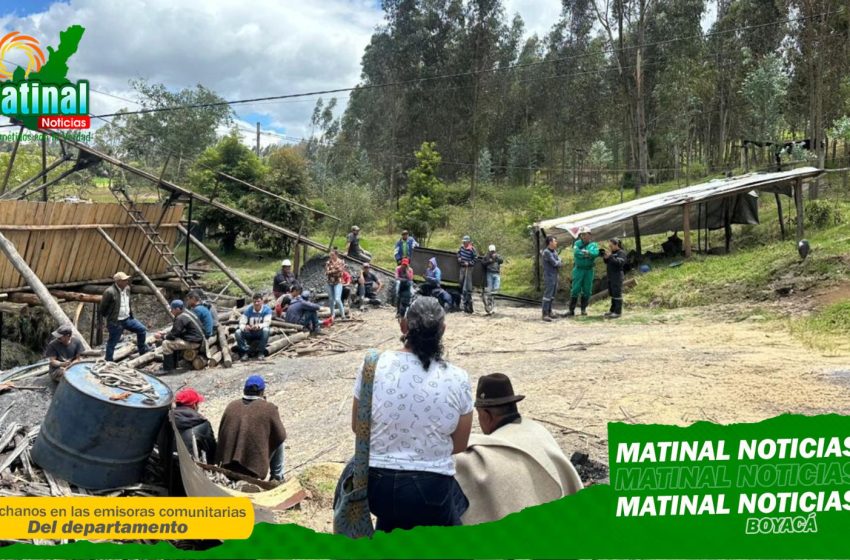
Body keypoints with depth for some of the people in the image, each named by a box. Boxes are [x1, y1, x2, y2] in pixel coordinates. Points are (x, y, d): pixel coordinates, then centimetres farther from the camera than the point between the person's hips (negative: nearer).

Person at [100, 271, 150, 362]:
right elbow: (103, 307, -13)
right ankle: (109, 361, 20)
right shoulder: (110, 292, -22)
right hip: (115, 322, -7)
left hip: (127, 318, 7)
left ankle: (142, 349, 23)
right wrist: (107, 318, -3)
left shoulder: (127, 288, 3)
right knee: (112, 342, 5)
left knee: (142, 329, 5)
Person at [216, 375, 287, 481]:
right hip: (255, 468, -4)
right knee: (278, 442, 20)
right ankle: (277, 477, 26)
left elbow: (221, 436, 10)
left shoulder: (231, 406, 4)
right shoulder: (269, 409, -8)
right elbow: (281, 436, -2)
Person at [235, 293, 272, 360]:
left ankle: (261, 352, -20)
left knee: (266, 330, -35)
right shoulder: (248, 310, -9)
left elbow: (267, 323, -22)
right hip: (250, 333, 2)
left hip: (261, 333, -2)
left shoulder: (267, 309, -13)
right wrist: (244, 327, -39)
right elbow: (242, 323, -13)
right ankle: (245, 352, -13)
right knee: (238, 332, -24)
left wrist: (258, 326, -44)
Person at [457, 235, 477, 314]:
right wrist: (459, 257, 6)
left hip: (468, 268, -7)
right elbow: (459, 252, 24)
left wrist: (469, 263, -17)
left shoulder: (472, 249, -14)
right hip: (462, 267, 7)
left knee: (468, 284, -8)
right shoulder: (462, 246, 6)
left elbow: (475, 258, -11)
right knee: (461, 282, 12)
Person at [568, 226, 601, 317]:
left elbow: (596, 253, -18)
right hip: (579, 269, -2)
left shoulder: (593, 245, 3)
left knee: (587, 290, 7)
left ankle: (584, 309, 20)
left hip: (589, 270, 2)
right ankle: (571, 310, -1)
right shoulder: (577, 243, 1)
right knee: (575, 290, -4)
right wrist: (588, 254, -20)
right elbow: (576, 253, -18)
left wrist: (587, 252, -28)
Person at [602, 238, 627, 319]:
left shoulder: (621, 253, -8)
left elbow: (619, 263, -20)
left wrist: (610, 256, -23)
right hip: (610, 276, 8)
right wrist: (605, 258, -2)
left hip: (617, 276, -8)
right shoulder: (612, 252, 15)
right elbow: (607, 263, 18)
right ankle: (612, 310, 20)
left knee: (617, 294, -7)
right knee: (612, 294, 12)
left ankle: (617, 312, -6)